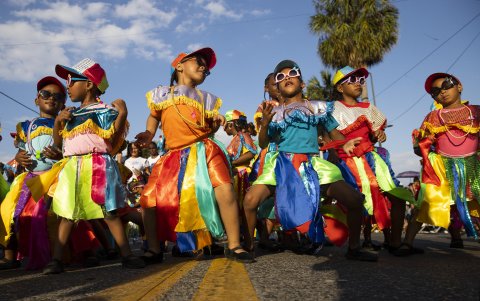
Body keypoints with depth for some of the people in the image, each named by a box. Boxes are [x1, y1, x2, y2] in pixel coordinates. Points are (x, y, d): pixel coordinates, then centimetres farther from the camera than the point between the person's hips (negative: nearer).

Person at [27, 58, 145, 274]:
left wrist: (122, 114, -16)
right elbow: (58, 144, 20)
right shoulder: (70, 115, 19)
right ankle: (56, 259, 11)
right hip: (71, 168, 6)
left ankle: (127, 256, 0)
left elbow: (113, 139, -10)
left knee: (109, 212, -5)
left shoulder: (104, 111, -1)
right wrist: (58, 121, 7)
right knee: (66, 214, 5)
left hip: (98, 166, -6)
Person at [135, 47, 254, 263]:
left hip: (204, 152, 0)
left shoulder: (206, 98, 18)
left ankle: (233, 246, -6)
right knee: (149, 200, -8)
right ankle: (154, 249, 12)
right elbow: (154, 116, 27)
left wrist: (216, 123, -3)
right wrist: (148, 134, 9)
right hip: (174, 156, 1)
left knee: (225, 191, -21)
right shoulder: (161, 94, 15)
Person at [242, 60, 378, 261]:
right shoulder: (274, 112, 13)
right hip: (282, 164, 0)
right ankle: (248, 245, 1)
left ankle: (354, 248, 7)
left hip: (313, 164, 1)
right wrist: (264, 124, -12)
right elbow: (263, 144, 7)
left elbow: (334, 133, 19)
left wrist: (345, 145, -3)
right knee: (250, 200, -24)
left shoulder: (318, 107, 15)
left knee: (355, 199, -15)